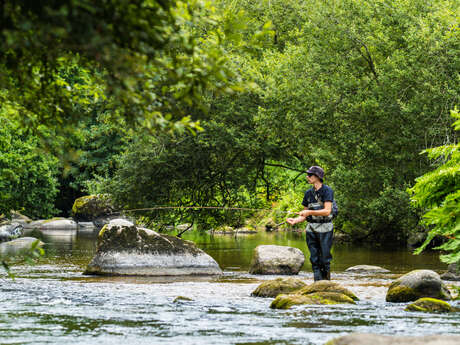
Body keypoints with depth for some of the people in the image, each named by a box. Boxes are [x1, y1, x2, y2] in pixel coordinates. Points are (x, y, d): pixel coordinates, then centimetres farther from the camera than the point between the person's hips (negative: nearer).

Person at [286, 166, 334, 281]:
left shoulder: (327, 190, -8)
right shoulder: (308, 193, 11)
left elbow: (327, 211, -18)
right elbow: (304, 216, 14)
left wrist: (310, 212, -25)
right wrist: (295, 220, -5)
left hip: (325, 228, -5)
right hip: (311, 229, 5)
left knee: (325, 258, -2)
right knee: (314, 259, 2)